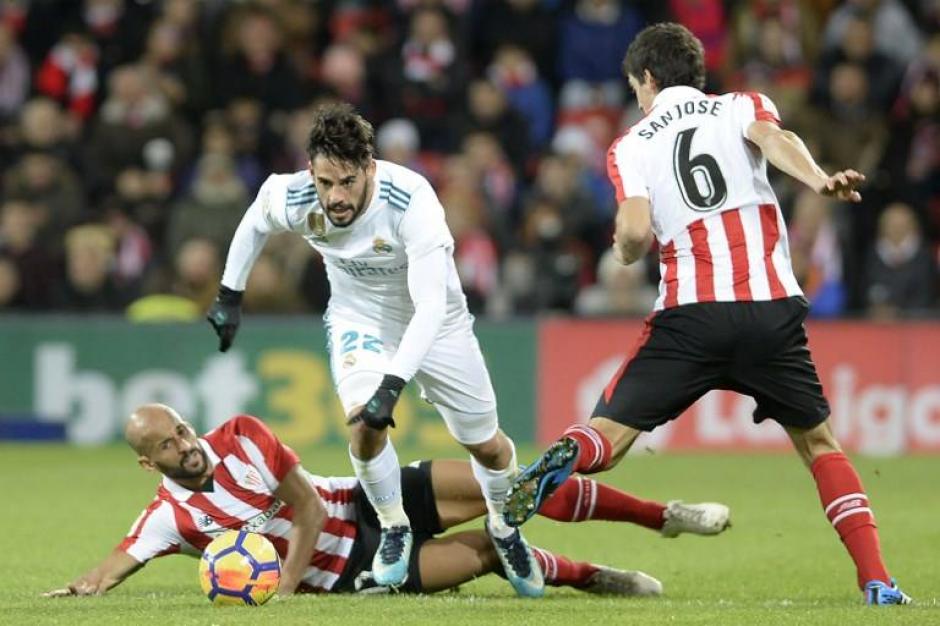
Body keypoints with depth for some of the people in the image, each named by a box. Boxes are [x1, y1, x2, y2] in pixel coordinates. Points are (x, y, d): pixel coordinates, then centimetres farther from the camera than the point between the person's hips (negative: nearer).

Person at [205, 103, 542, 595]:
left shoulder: (412, 199, -38)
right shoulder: (293, 199, -27)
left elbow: (431, 306, -41)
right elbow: (255, 221, 0)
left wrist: (392, 385, -49)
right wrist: (229, 296, 3)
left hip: (433, 323, -1)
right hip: (359, 318, 1)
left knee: (486, 445, 9)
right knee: (365, 424, -25)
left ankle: (503, 526, 42)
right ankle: (394, 531, 2)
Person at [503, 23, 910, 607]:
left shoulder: (632, 146, 13)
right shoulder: (743, 107, 15)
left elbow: (636, 232, -3)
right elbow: (772, 138, -9)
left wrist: (626, 251, 20)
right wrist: (819, 181, -27)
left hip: (690, 313, -1)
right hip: (773, 306, 1)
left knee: (610, 432, 2)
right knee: (819, 441, 17)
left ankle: (559, 462, -33)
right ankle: (877, 578, 5)